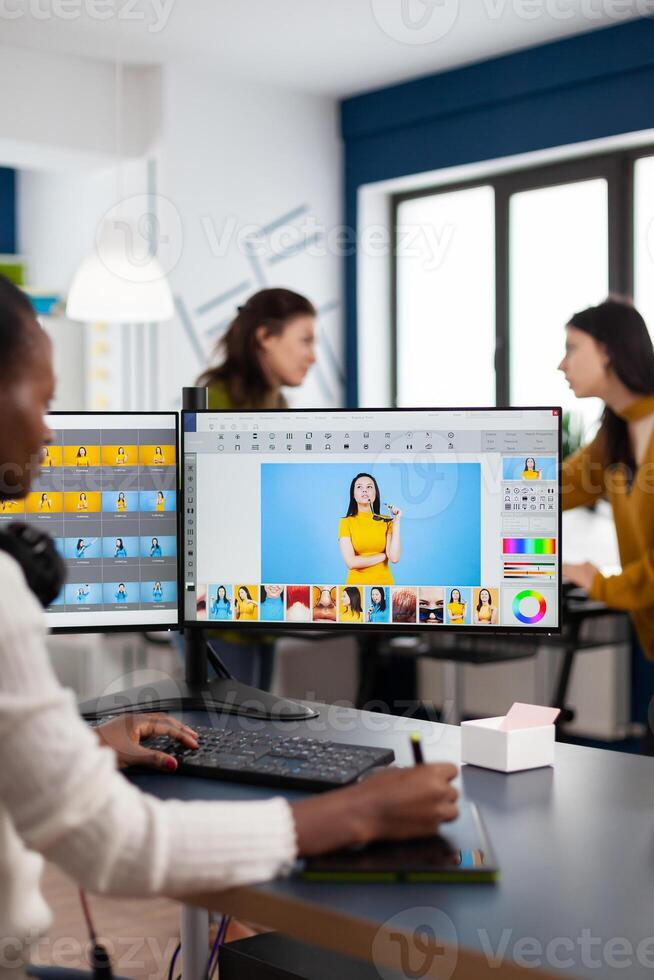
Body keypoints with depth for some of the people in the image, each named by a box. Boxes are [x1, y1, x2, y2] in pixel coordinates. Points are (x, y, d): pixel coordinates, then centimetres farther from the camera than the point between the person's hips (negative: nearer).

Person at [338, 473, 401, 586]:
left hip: (384, 581, 2)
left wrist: (396, 522, -10)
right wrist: (384, 555, -8)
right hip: (357, 582, -1)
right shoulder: (346, 522, -4)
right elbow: (351, 562, -14)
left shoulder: (386, 521, 0)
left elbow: (394, 558, -12)